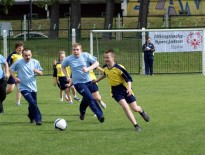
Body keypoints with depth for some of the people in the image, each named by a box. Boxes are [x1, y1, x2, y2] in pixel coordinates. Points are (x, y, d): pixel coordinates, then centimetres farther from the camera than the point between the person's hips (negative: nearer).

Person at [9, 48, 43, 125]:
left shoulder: (35, 62, 0)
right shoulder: (18, 63, -8)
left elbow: (41, 73, 7)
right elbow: (11, 69, 6)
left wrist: (37, 71, -17)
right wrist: (15, 78, -8)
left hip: (33, 87, 4)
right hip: (24, 88, -4)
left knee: (33, 104, 11)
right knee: (32, 103, -19)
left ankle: (31, 116, 39)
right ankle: (38, 119, -12)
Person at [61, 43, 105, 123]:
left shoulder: (86, 55, -6)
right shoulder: (68, 59, -5)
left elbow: (96, 63, -8)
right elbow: (63, 67, 16)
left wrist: (88, 69, -23)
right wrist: (67, 76, 6)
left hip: (88, 81, 3)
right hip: (78, 83, -3)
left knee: (86, 99, 16)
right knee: (90, 98, -18)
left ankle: (82, 112, 47)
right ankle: (100, 115, -16)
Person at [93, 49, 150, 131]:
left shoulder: (119, 68, -22)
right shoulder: (105, 67, -3)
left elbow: (129, 78, -18)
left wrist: (129, 88, -32)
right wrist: (97, 80, 30)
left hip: (124, 88, -3)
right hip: (115, 91, 3)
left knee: (135, 108, 0)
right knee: (125, 106, -20)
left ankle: (142, 111, 40)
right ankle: (136, 125, -14)